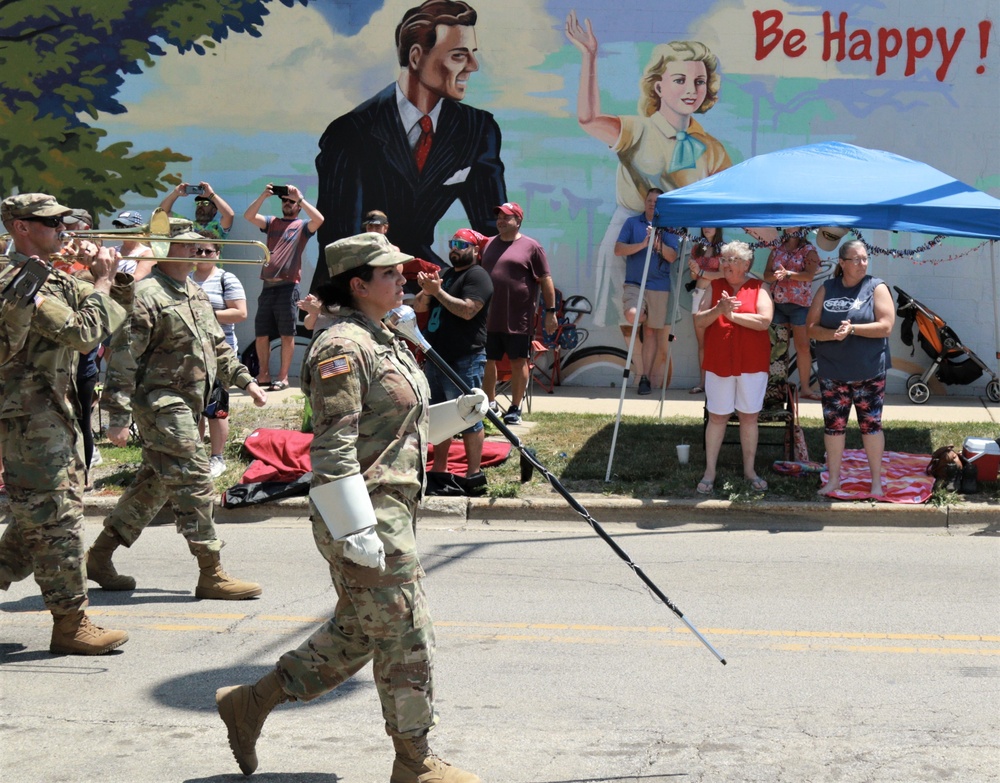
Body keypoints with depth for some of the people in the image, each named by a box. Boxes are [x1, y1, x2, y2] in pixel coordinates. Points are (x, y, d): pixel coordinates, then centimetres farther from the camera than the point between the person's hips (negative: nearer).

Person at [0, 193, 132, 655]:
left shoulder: (54, 280, 15)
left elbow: (112, 316, 20)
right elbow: (83, 333, -22)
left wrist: (118, 281, 4)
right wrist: (102, 281, -11)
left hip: (55, 413, 10)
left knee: (38, 519, 15)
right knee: (57, 518, -5)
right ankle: (70, 623, 1)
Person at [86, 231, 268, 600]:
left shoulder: (196, 293, 15)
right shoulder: (147, 296, -14)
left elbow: (217, 345, 25)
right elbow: (123, 358, -18)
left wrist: (245, 380, 16)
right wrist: (118, 415, -21)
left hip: (186, 404, 10)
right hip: (161, 403, -10)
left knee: (153, 484, 15)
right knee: (194, 483, -9)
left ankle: (100, 557, 27)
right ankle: (211, 576, -3)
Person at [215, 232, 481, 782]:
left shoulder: (383, 340, 15)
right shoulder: (344, 346, -16)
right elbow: (333, 450, -21)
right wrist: (360, 535, -23)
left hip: (392, 508, 10)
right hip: (367, 513, -10)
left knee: (357, 631, 17)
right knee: (405, 638, 0)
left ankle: (250, 703, 27)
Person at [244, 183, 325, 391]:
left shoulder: (302, 226, 6)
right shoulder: (272, 223, 18)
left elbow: (319, 219, -14)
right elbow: (249, 215, 5)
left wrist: (299, 198, -10)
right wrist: (264, 196, -4)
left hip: (288, 287, -5)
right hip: (268, 286, 5)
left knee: (287, 335, -2)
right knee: (261, 334, 8)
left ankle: (283, 377, 3)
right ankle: (264, 374, 18)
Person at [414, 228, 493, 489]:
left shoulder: (477, 276, -8)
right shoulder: (445, 275, 19)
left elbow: (467, 310, -24)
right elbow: (419, 307, 14)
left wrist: (437, 291, -19)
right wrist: (426, 291, -7)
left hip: (464, 362, -9)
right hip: (436, 359, 9)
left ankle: (474, 474, -2)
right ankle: (438, 469, 23)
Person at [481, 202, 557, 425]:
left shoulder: (531, 247, -3)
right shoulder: (489, 245, 12)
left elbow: (546, 280, -3)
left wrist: (550, 311, -7)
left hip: (518, 319, -5)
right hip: (489, 318, 5)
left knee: (518, 362, 3)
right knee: (487, 361, 9)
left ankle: (515, 408, 12)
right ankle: (490, 404, 22)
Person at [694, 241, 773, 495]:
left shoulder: (758, 288, -1)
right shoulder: (715, 287, 6)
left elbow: (764, 320, -15)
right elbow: (699, 321, -1)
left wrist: (733, 315, -16)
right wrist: (718, 310, -19)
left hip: (752, 363, -1)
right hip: (719, 362, 1)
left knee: (749, 416, 7)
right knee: (717, 416, 5)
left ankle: (749, 469, 18)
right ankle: (709, 471, 11)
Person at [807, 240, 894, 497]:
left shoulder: (876, 287, -2)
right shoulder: (827, 289, 5)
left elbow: (885, 326, -11)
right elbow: (811, 326, 0)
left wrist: (852, 328, -21)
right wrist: (833, 334, -19)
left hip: (869, 372, -2)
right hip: (832, 372, 2)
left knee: (871, 424, 4)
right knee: (833, 425, 8)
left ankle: (876, 480, 14)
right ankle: (833, 478, 20)